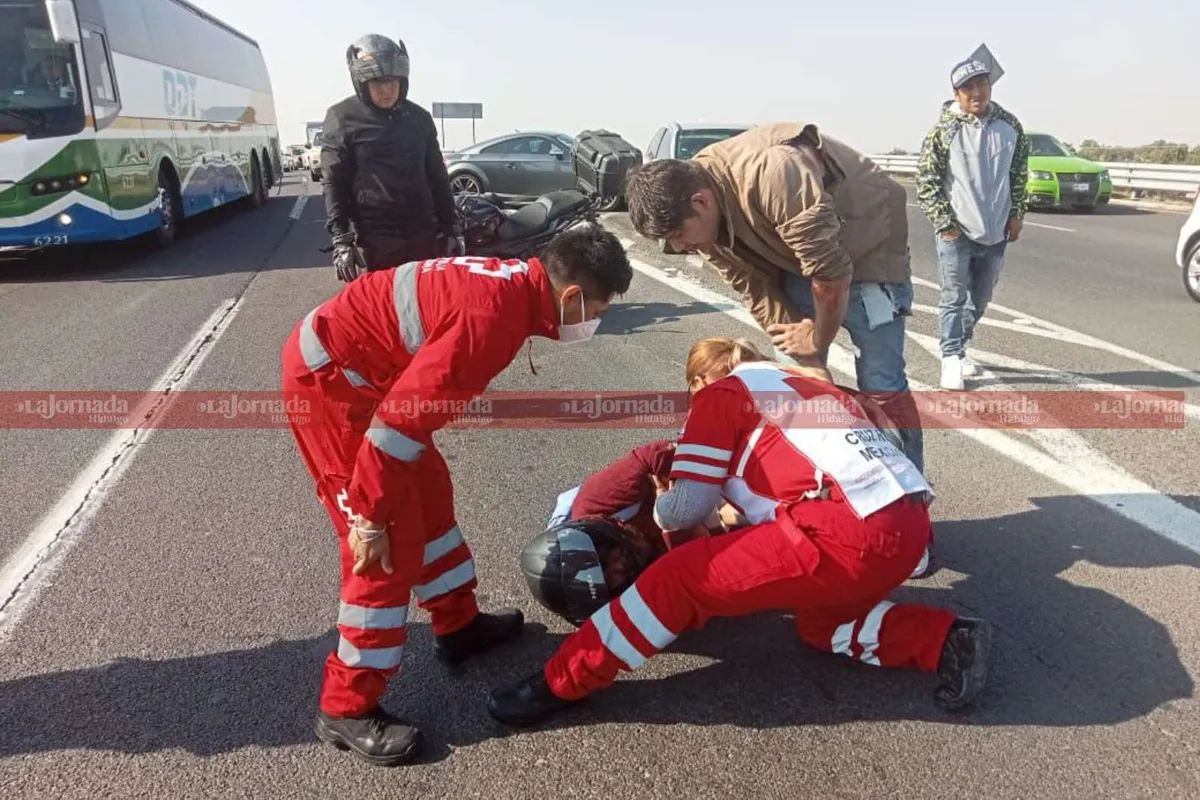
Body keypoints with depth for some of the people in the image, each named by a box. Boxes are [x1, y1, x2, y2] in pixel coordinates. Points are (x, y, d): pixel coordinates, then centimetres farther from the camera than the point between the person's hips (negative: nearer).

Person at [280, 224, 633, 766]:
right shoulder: (493, 317, -29)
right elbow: (399, 422, -28)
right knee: (391, 541, -5)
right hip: (328, 377, -10)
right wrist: (370, 515, -16)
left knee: (427, 496, 17)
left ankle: (458, 625, 35)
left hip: (358, 364, 10)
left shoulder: (514, 283, 2)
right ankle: (346, 709, 9)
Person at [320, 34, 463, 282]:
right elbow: (333, 183, -4)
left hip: (421, 235, 4)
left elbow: (437, 177, 16)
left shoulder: (419, 117, 12)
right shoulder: (343, 118, 0)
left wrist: (451, 228, 11)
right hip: (374, 239, -4)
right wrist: (341, 239, -13)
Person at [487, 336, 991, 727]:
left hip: (849, 533, -8)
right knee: (818, 620, 29)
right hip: (910, 521, 8)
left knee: (686, 576, 0)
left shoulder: (721, 393, 9)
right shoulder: (803, 383, 30)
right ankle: (947, 641, 15)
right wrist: (743, 507, 45)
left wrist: (660, 513, 27)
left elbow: (684, 508, 5)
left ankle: (561, 683, 4)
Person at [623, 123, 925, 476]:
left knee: (881, 386, -8)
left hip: (868, 247, -6)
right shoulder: (702, 215, -13)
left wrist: (818, 341, -14)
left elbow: (831, 274, -33)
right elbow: (756, 288, -7)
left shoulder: (771, 175, -39)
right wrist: (806, 362, -10)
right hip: (798, 253, 7)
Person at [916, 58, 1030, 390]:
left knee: (980, 299, 14)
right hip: (957, 231, -4)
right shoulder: (943, 130, -9)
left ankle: (959, 349, 30)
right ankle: (951, 359, 6)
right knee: (954, 297, -2)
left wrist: (1016, 214, 6)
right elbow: (926, 181, -8)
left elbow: (1019, 173, 13)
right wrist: (944, 223, -12)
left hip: (996, 232, 5)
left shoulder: (1010, 125, 4)